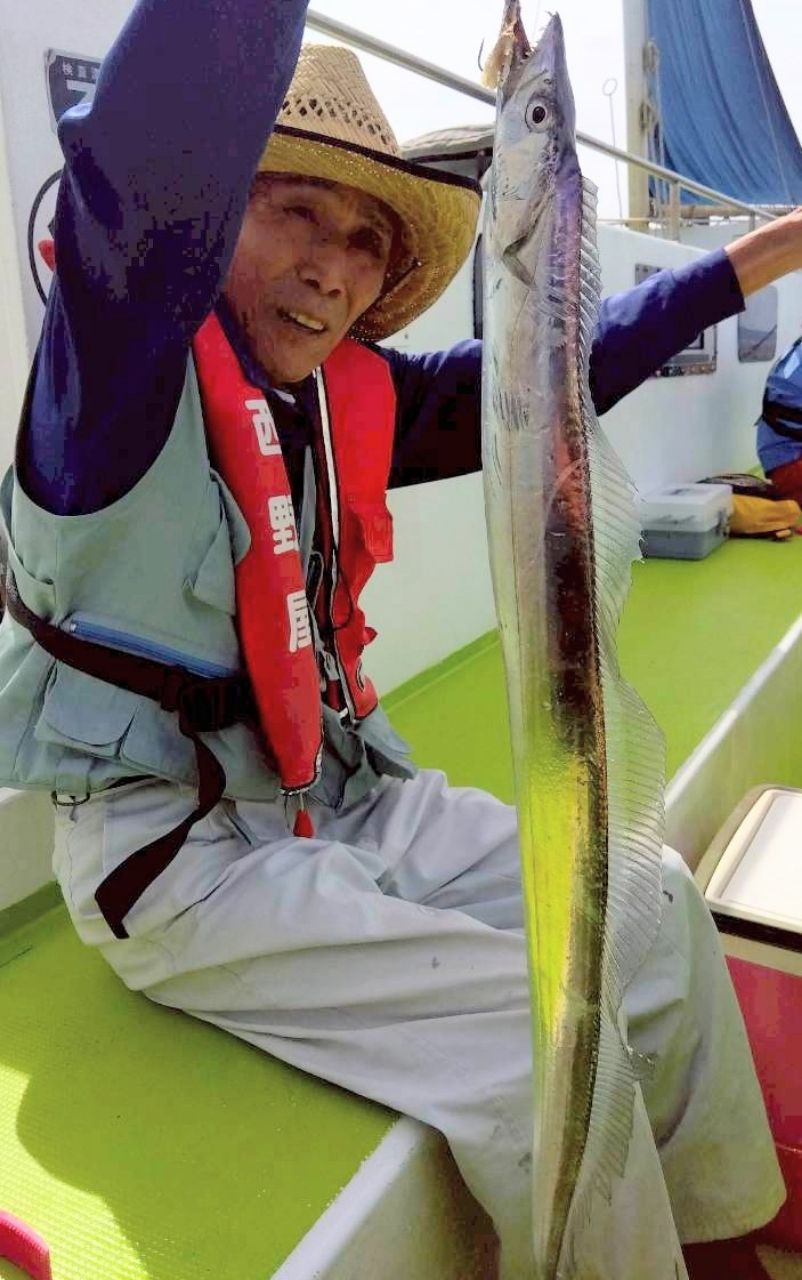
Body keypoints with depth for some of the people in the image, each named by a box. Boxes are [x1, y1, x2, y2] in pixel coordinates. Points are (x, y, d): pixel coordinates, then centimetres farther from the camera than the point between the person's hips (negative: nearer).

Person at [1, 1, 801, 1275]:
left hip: (349, 802, 8)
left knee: (652, 907, 7)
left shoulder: (351, 397, 4)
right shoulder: (131, 365, -14)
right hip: (176, 853, -7)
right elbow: (151, 152, -34)